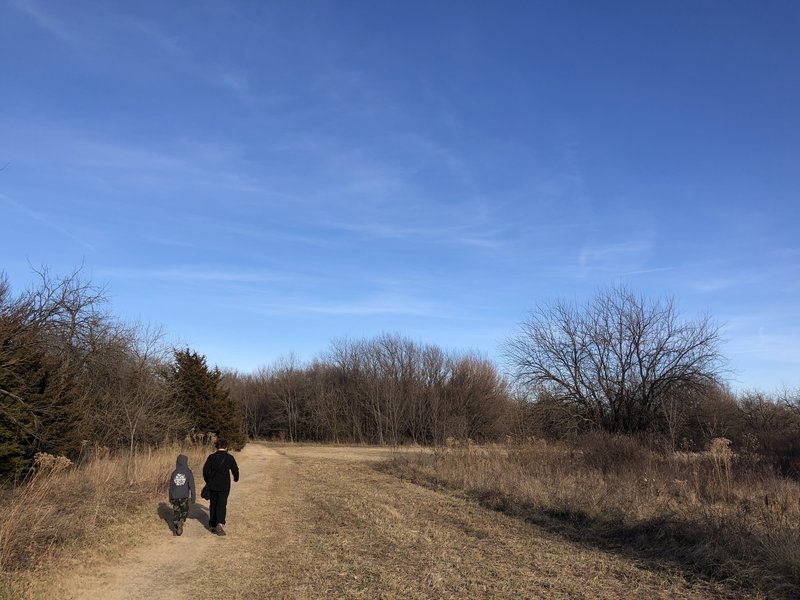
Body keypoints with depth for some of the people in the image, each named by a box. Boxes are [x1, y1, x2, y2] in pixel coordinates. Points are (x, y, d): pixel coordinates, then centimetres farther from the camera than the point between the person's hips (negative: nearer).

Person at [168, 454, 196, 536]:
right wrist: (193, 497, -1)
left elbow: (171, 486, 11)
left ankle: (175, 530, 11)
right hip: (184, 496, -3)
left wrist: (170, 498, 20)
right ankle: (181, 522, -13)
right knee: (185, 511, 13)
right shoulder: (188, 472, -5)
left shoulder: (174, 473, 5)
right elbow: (191, 486, -6)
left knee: (176, 512, 12)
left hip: (175, 497, 3)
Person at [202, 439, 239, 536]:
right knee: (222, 505, 1)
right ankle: (220, 523, -20)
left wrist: (208, 481, 13)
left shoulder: (211, 457, -3)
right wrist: (236, 478, 23)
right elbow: (235, 470, 2)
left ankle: (212, 526, 20)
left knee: (213, 505, 14)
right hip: (224, 486, -2)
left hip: (212, 485, 2)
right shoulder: (229, 458, -4)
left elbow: (205, 471, -5)